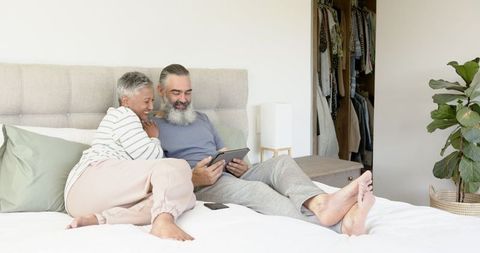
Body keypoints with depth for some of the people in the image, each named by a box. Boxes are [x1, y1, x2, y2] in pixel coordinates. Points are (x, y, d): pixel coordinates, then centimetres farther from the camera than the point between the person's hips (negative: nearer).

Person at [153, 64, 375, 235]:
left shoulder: (201, 118, 25)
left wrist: (240, 166, 0)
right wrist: (193, 179, -22)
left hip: (231, 175, 7)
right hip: (198, 188, -6)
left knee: (282, 162, -21)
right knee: (256, 190, -35)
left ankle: (319, 203, -54)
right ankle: (339, 225, -56)